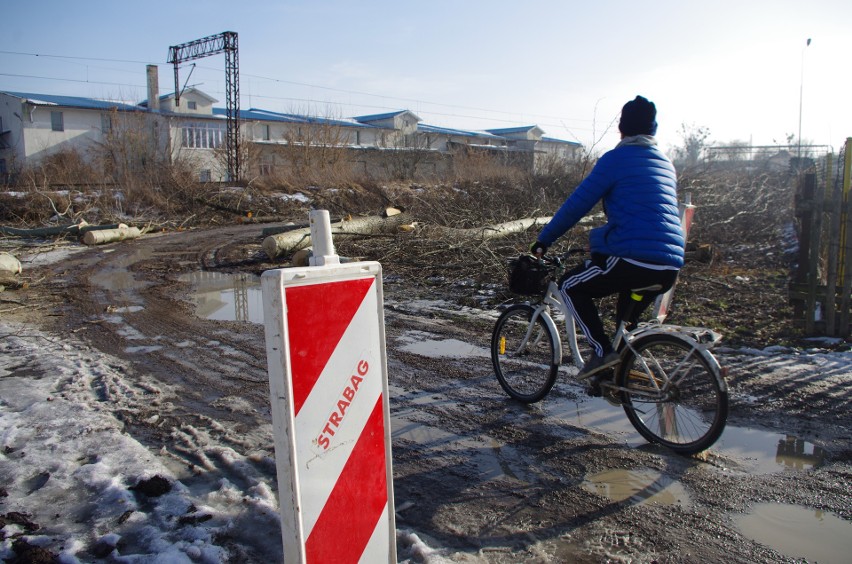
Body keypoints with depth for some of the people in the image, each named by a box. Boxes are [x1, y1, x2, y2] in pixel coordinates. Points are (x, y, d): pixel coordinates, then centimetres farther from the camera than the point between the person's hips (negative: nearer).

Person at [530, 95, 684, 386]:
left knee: (571, 287, 11)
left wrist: (544, 239, 10)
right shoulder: (665, 163, 22)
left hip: (635, 258, -8)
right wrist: (602, 240, 42)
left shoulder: (617, 158, -2)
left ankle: (603, 350, 1)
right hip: (670, 266, 8)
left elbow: (578, 203, -2)